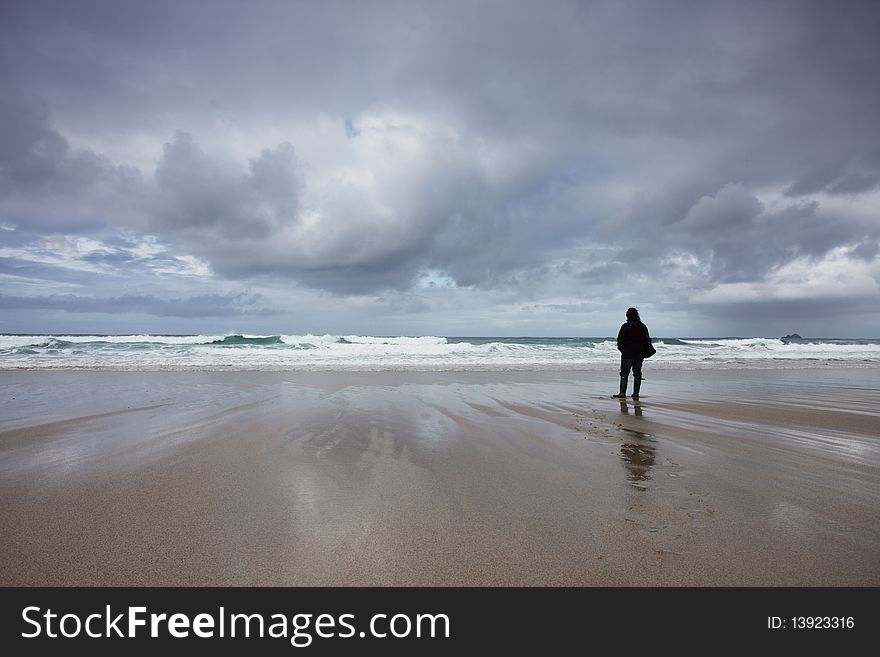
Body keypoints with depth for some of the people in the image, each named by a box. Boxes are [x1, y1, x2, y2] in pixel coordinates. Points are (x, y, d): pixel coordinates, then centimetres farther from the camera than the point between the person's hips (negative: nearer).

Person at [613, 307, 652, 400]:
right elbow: (647, 340, 11)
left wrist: (621, 349, 5)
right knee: (637, 373, 10)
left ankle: (622, 393, -4)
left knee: (624, 373, 0)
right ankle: (636, 393, 9)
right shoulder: (643, 327, 7)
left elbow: (620, 340, -9)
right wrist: (644, 352, 16)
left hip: (628, 354, -4)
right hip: (640, 354, 5)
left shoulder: (625, 327, -9)